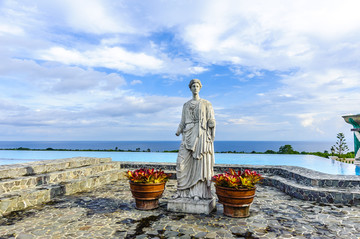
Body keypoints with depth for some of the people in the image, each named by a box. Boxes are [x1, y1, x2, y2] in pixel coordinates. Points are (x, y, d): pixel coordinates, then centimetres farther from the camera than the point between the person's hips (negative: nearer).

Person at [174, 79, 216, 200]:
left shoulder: (206, 104, 7)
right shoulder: (186, 105, 16)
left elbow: (211, 122, 3)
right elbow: (183, 122, 14)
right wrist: (178, 132, -4)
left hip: (201, 135, -3)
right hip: (188, 135, 3)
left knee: (200, 163, -3)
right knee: (182, 162, -3)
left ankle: (198, 192, 6)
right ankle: (182, 190, 9)